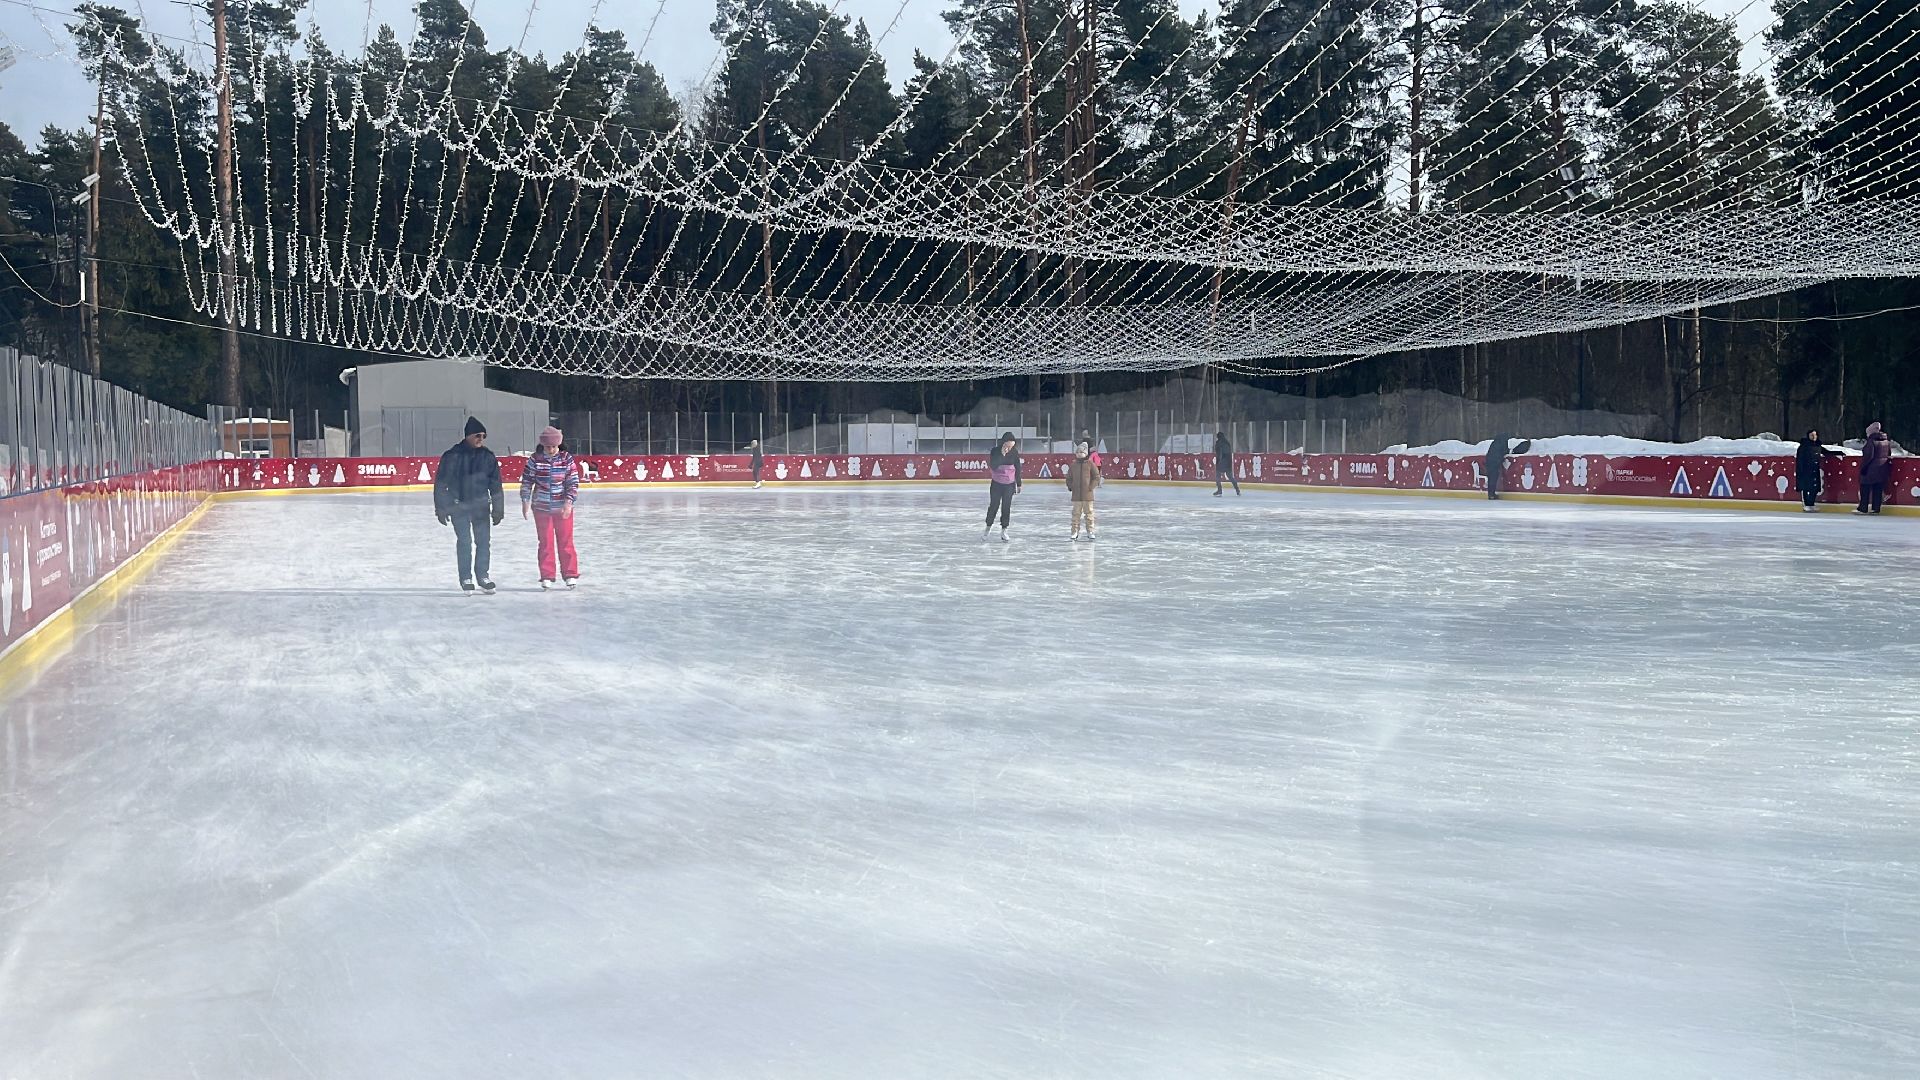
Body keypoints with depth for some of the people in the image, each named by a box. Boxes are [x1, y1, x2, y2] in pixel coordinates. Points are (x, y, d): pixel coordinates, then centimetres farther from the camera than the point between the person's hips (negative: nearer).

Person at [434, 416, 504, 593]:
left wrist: (498, 509, 6)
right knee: (464, 541, -2)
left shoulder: (488, 457, 2)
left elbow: (496, 485, 7)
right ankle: (466, 578, 8)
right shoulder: (452, 456, -7)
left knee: (484, 541, 3)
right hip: (458, 506, -3)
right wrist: (441, 509, -4)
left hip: (481, 506, 3)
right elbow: (440, 484, -2)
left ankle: (482, 575, 17)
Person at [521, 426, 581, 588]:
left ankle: (570, 574, 12)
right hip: (541, 508, 0)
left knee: (565, 541, 4)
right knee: (546, 543, 4)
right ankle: (547, 576, 11)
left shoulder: (567, 459, -6)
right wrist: (525, 501, -7)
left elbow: (573, 482, -6)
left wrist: (569, 502, -17)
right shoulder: (535, 460, -5)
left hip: (563, 508, 0)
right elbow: (526, 481, 0)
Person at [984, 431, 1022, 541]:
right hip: (997, 484, -1)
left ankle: (1004, 530, 10)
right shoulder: (995, 451, -12)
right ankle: (988, 527, 22)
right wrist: (1002, 454, -31)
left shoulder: (1014, 452, -6)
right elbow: (993, 467, -23)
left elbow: (1017, 469, 2)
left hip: (1009, 484, 1)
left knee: (1006, 507, 1)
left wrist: (1018, 484, 6)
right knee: (993, 506, 4)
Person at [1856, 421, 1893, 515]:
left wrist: (1863, 467, -14)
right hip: (1883, 468, 7)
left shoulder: (1871, 441, -16)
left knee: (1865, 489, 1)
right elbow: (1889, 455, 16)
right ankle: (1876, 508, 9)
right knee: (1878, 489, 10)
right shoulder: (1887, 441, 10)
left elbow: (1868, 456, -20)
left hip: (1871, 468, -7)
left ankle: (1863, 508, 3)